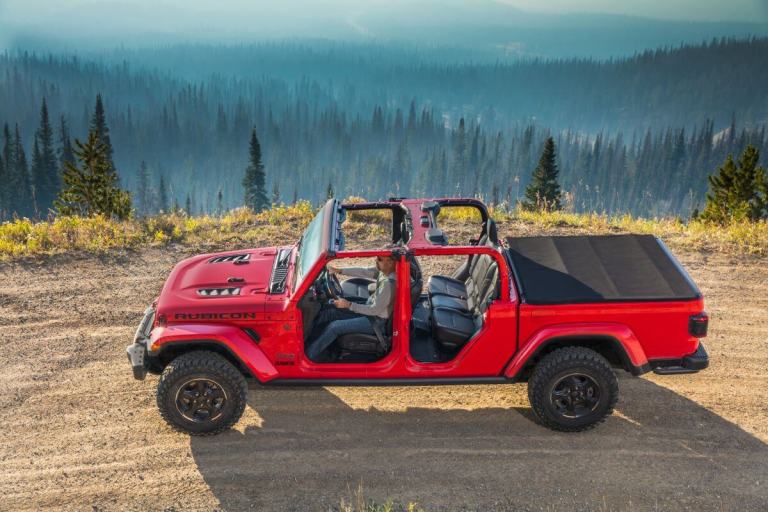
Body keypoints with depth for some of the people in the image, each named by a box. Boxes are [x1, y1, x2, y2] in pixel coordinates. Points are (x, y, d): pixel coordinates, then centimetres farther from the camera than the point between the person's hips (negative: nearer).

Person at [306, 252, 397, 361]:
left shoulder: (389, 283, -31)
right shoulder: (383, 270, -6)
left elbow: (375, 310, -26)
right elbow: (363, 271, 2)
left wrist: (348, 305, -23)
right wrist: (338, 270, -5)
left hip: (376, 321, -9)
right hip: (369, 310, 9)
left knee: (334, 326, -14)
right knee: (328, 313, 3)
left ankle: (308, 356, -3)